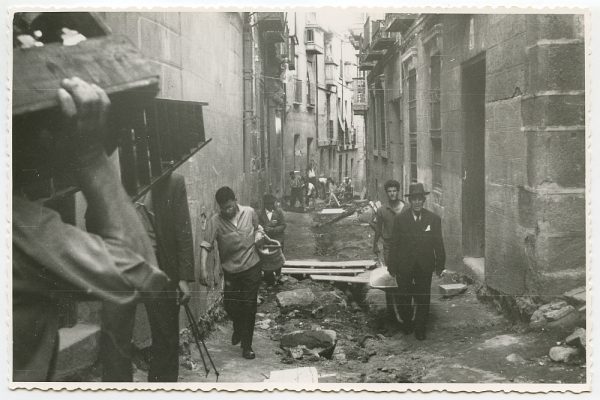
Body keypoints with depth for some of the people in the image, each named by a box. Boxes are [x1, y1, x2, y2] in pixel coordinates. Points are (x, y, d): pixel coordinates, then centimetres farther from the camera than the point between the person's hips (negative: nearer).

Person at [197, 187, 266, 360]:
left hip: (251, 267, 0)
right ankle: (238, 328, 41)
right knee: (230, 305, 6)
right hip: (230, 270, 0)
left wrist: (259, 235, -8)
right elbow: (205, 245, -21)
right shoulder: (215, 221, -13)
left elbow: (257, 227, 16)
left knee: (249, 307, -1)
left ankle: (247, 346, 11)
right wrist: (202, 268, -34)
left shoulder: (250, 213, -5)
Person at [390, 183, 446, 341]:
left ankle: (420, 329, 19)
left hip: (425, 267, 0)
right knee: (403, 298, 11)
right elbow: (394, 244, -1)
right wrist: (393, 266, -2)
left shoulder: (434, 219, -1)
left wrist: (440, 265, 0)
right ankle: (407, 323, 33)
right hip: (404, 267, 0)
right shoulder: (400, 219, -3)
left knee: (423, 299, 5)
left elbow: (438, 245, 2)